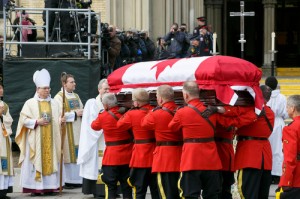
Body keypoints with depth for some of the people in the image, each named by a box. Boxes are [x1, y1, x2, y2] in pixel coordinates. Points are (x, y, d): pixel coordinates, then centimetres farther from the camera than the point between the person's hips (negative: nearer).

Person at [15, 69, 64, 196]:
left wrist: (61, 121, -9)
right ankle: (35, 187, -5)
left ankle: (49, 187, 5)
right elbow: (24, 119, -5)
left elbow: (57, 119, 13)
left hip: (51, 140, 4)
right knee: (36, 161, -6)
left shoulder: (54, 103, 11)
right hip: (35, 140, -4)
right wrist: (37, 122, -16)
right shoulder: (30, 103, -1)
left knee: (51, 160, 1)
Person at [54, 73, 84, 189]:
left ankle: (77, 179, 9)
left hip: (78, 130, 7)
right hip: (67, 131, -7)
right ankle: (66, 181, -3)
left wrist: (82, 113, -2)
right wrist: (75, 114, -15)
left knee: (78, 155, 5)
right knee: (67, 154, -6)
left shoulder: (76, 96, 16)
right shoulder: (59, 97, -9)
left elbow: (81, 109, 22)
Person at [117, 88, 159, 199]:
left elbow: (120, 125, 2)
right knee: (156, 190, 12)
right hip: (155, 156, 4)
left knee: (139, 190, 4)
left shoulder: (132, 114, -13)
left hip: (140, 157, -4)